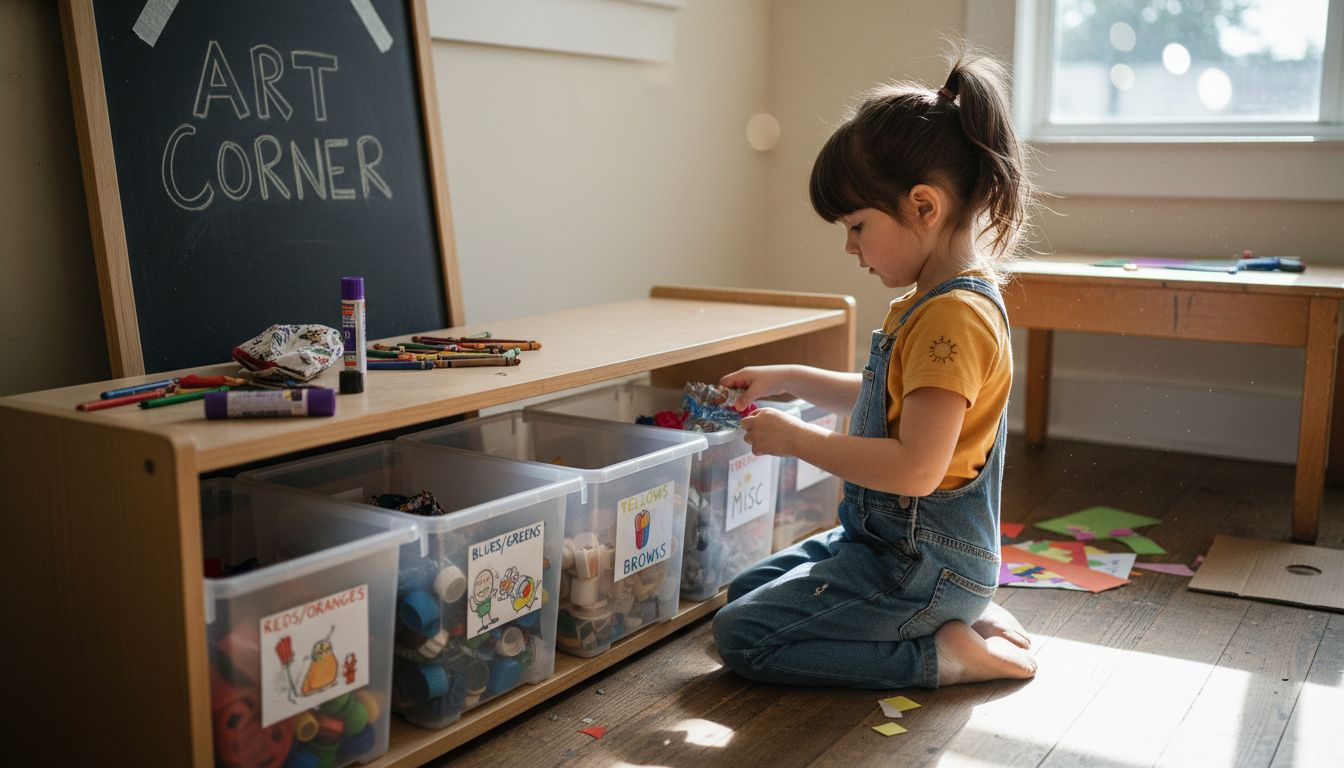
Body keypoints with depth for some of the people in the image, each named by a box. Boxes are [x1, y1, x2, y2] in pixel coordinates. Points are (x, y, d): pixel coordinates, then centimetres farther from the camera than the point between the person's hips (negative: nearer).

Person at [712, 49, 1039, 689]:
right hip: (888, 541, 10)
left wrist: (795, 439, -22)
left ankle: (947, 655, -5)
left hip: (921, 564, -10)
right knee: (742, 593, 20)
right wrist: (788, 379, 14)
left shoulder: (952, 317, -26)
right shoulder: (930, 301, 7)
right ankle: (957, 615, 12)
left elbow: (917, 468, -32)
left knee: (741, 636, -9)